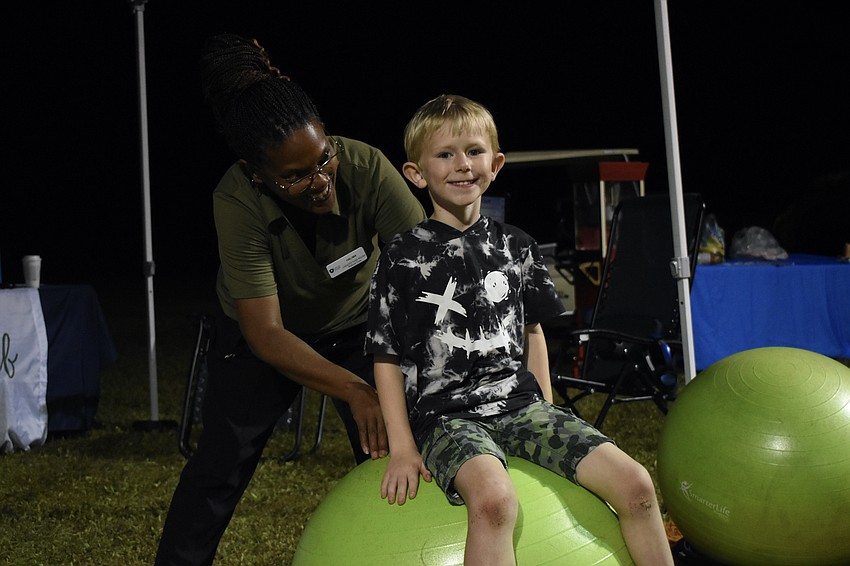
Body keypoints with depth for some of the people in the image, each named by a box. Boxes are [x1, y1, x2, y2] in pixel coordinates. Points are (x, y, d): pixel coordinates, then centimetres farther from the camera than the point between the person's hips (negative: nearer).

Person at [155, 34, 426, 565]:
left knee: (393, 453, -7)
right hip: (269, 333, -1)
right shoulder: (238, 202, -34)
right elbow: (266, 334, -34)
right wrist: (354, 390, -43)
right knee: (221, 463, -2)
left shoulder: (364, 166, -33)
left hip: (357, 324, 1)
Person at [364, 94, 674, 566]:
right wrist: (402, 448, -7)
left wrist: (546, 412, 14)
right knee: (493, 498, -36)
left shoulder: (515, 247, 10)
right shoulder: (403, 257, -2)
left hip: (520, 404, 5)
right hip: (447, 415, -4)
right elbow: (386, 357, -1)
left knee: (635, 485, -11)